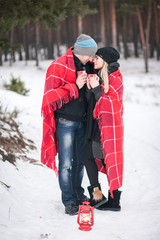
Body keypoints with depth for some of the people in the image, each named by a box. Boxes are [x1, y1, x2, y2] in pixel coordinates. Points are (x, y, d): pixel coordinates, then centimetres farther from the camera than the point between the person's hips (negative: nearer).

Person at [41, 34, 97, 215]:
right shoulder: (58, 67, -12)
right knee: (66, 163, -3)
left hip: (82, 121, 6)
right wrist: (75, 86, -23)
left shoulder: (87, 66, 6)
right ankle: (69, 201, 6)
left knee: (80, 160, 14)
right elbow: (51, 98, -17)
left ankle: (78, 195, 27)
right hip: (65, 121, -6)